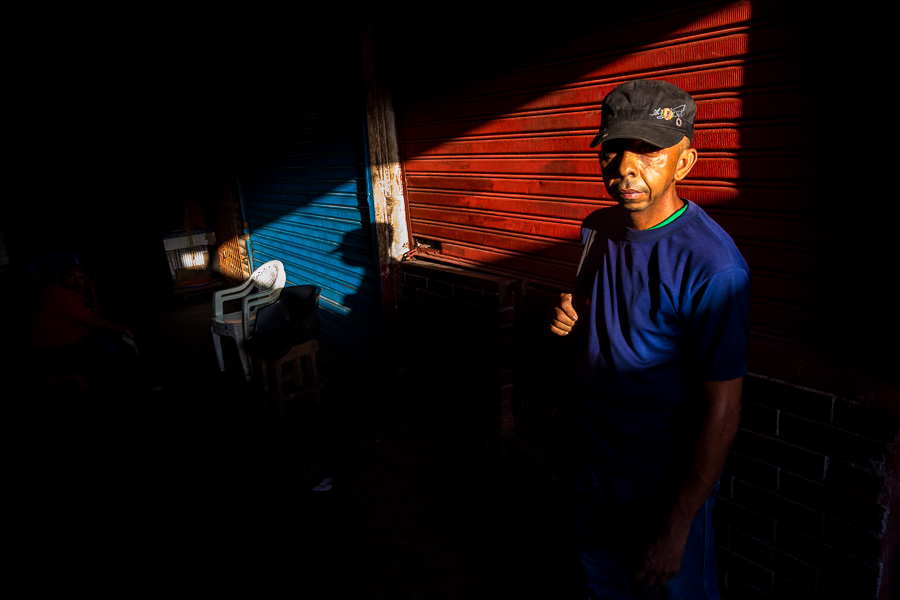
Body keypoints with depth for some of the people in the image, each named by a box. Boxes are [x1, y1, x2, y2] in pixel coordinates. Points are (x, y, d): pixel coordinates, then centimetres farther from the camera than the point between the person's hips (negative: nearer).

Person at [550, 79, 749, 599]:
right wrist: (571, 318, -11)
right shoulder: (597, 229, -3)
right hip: (590, 465, 6)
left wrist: (677, 528, -18)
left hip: (664, 487, -6)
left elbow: (722, 410, -23)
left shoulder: (711, 267, -27)